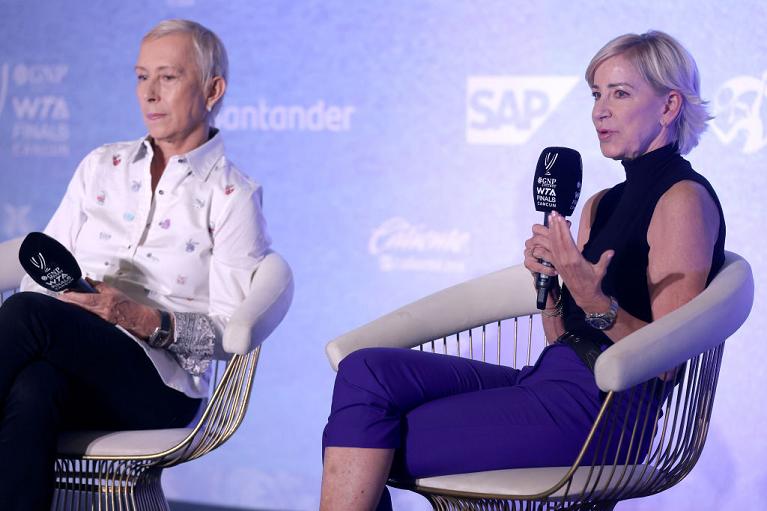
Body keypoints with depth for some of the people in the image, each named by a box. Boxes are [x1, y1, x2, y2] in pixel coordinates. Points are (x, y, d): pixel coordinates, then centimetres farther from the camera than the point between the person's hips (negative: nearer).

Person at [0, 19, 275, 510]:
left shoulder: (232, 195, 5)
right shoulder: (101, 166, 20)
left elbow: (230, 331, -1)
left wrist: (148, 321, -18)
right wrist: (64, 290, -7)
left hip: (163, 385, -3)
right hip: (74, 360, 4)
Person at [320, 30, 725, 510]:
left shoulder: (684, 198, -4)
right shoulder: (602, 204, 21)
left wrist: (597, 304, -24)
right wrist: (549, 279, 3)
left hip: (600, 405, -8)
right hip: (548, 379, 8)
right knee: (368, 370, -13)